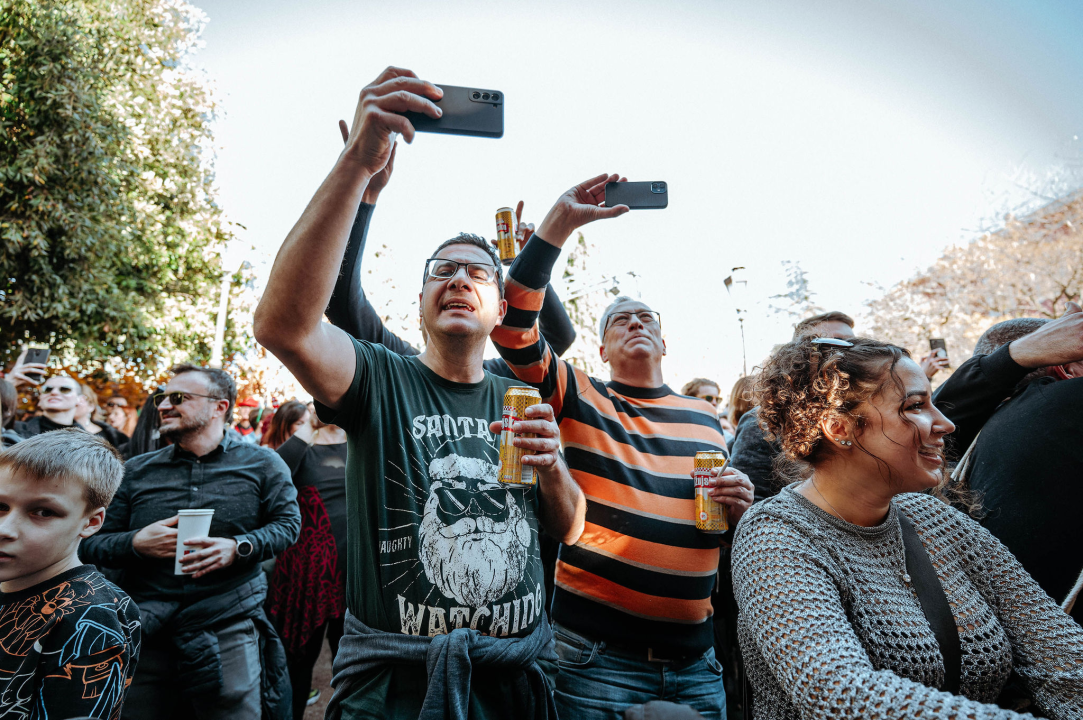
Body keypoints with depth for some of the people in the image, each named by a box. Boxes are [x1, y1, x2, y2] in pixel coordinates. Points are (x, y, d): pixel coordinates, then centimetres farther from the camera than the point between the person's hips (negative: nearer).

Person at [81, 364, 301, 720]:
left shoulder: (262, 464, 0)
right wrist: (135, 543, -10)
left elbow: (287, 523, 1)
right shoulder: (135, 471, 9)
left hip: (229, 630, -2)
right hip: (147, 634, 3)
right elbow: (90, 543, 11)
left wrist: (237, 547, -15)